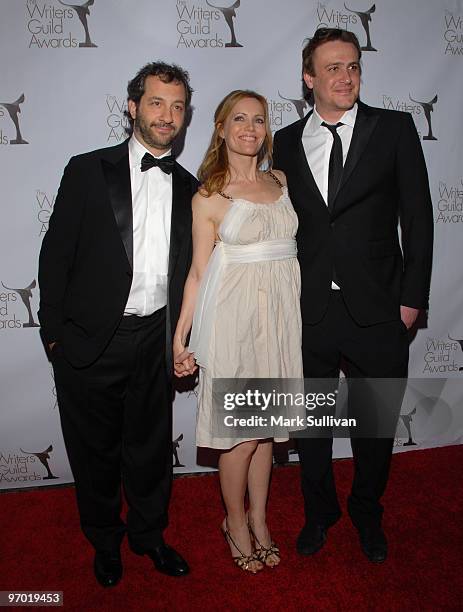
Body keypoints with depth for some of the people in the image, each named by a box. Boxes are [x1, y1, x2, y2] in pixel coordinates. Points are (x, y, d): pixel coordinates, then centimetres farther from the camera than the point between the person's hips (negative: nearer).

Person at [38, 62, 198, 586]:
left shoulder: (188, 187, 7)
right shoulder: (88, 170, -3)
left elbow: (186, 268, 9)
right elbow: (56, 254, -3)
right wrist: (54, 333, -5)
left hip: (155, 340, 3)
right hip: (90, 341, -2)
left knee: (150, 445, 16)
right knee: (96, 449, 14)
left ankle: (148, 533, 42)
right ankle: (105, 540, 40)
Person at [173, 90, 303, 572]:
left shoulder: (280, 181, 10)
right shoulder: (208, 196, -3)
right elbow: (199, 271, -2)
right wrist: (180, 337, -4)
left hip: (280, 311, 5)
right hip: (234, 315, -4)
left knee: (266, 422, 14)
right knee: (241, 429, 4)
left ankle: (258, 518, 33)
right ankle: (236, 522, 28)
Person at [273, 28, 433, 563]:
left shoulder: (395, 129, 1)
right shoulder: (287, 142, 6)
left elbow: (417, 217, 0)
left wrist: (411, 297, -5)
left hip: (377, 312, -1)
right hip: (308, 312, 2)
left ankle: (367, 513, 41)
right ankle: (319, 510, 40)